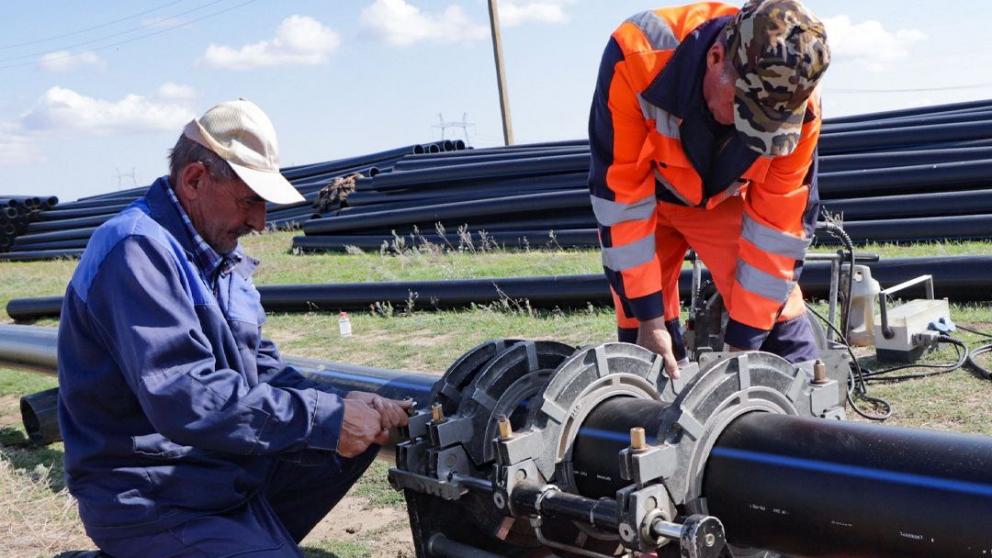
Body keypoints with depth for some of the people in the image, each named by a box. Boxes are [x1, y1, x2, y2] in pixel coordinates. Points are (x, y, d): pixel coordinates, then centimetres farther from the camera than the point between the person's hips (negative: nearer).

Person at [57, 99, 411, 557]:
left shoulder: (221, 255, 11)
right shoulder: (137, 252, -20)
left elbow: (260, 364, 11)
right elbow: (186, 400, -29)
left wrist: (344, 407, -6)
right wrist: (327, 418, -27)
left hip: (228, 471, 9)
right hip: (150, 502, -9)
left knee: (357, 439, 10)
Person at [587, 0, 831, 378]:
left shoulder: (798, 104, -30)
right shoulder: (637, 55, -37)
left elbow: (778, 222, -20)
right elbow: (619, 195, -30)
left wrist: (743, 341, -20)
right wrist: (648, 316, -27)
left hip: (727, 200, 1)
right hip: (641, 197, -1)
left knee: (787, 345, -8)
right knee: (646, 351, -6)